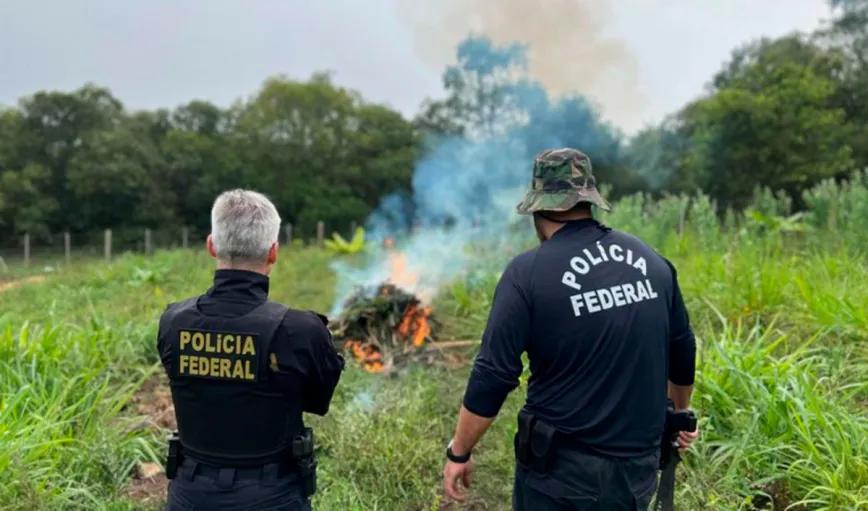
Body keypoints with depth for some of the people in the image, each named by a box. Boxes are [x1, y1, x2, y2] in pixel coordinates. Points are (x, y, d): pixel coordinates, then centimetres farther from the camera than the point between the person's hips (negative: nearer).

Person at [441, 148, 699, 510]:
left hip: (561, 471, -4)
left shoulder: (528, 272, -16)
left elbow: (493, 376, -16)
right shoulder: (652, 261, 0)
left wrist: (458, 453, -2)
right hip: (639, 465, 5)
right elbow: (682, 353, 11)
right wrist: (678, 414, 29)